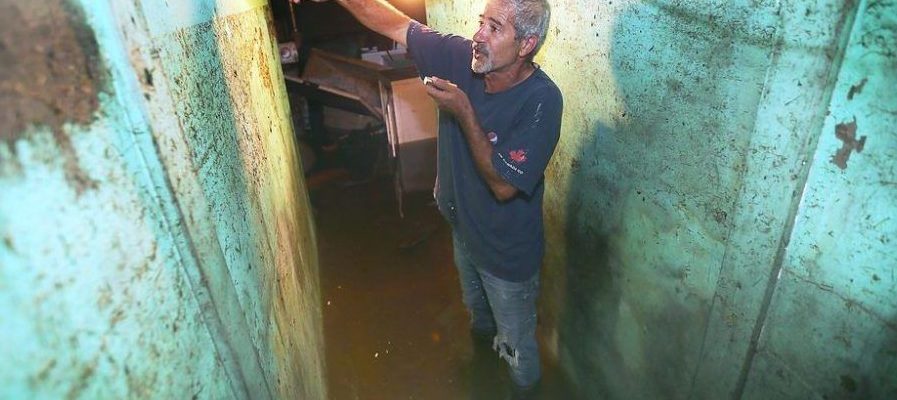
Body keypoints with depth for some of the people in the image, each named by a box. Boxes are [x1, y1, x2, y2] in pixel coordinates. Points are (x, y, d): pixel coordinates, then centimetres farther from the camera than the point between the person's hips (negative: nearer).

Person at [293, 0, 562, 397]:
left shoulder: (542, 100, -31)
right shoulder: (460, 57, -16)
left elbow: (503, 185, -31)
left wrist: (463, 112, -34)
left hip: (508, 252, -6)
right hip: (464, 227, 7)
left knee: (516, 342, 18)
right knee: (475, 303, 37)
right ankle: (483, 331, 71)